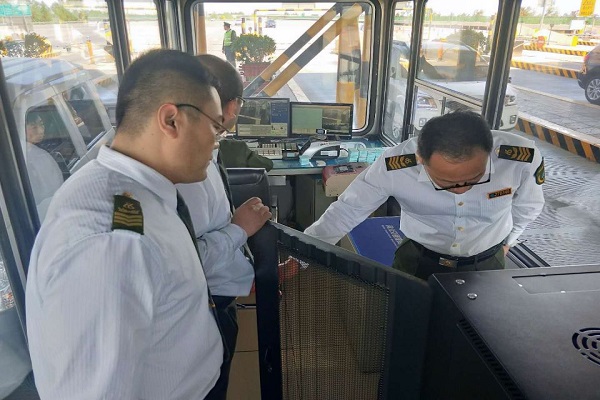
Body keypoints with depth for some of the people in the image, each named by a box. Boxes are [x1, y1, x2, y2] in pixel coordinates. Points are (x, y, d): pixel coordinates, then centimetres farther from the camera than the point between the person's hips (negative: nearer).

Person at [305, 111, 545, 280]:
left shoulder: (522, 158, -27)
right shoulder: (395, 167, -32)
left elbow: (529, 205, -4)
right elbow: (347, 210, -18)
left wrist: (507, 240, 13)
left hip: (486, 264, 2)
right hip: (417, 260, -1)